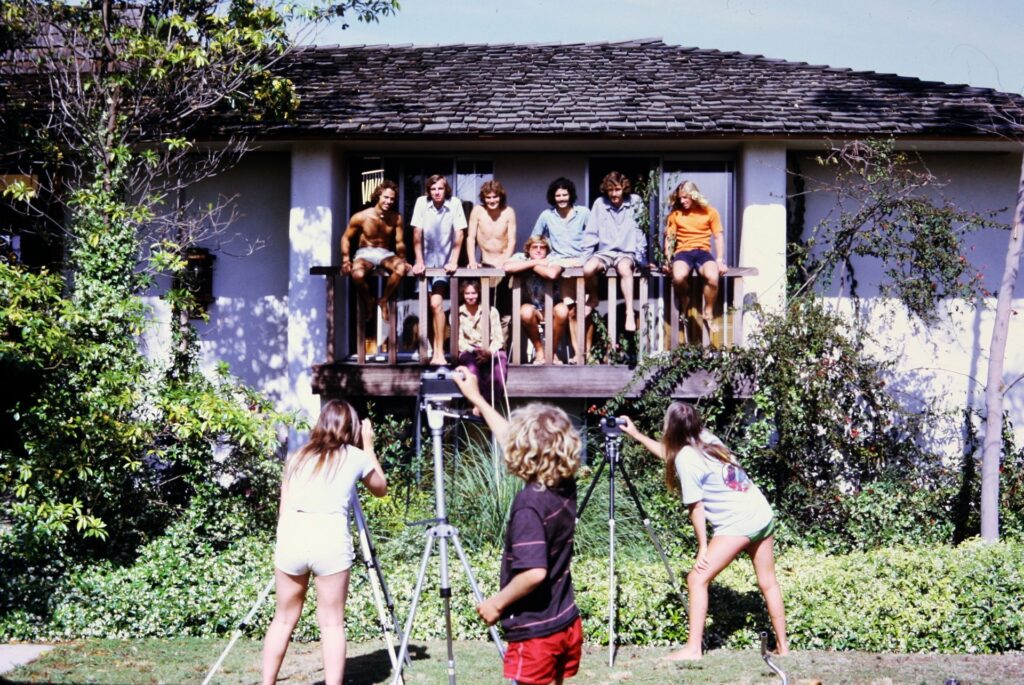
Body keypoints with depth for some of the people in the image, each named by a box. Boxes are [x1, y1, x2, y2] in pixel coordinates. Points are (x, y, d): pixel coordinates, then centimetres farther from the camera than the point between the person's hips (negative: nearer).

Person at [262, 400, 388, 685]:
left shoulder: (298, 456, 20)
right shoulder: (356, 457, 13)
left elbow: (284, 508, 16)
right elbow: (381, 489, 31)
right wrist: (368, 445, 35)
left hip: (291, 537, 3)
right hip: (331, 540, -2)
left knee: (284, 619, 15)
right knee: (332, 623, 5)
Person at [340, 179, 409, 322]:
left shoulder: (396, 218, -4)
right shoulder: (361, 217, -10)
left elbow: (399, 243, 3)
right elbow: (346, 238, 2)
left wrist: (403, 259, -16)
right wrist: (346, 260, -10)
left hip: (385, 253, 2)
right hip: (365, 253, -2)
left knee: (401, 268, -33)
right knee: (357, 274, -38)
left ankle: (383, 300, -9)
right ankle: (367, 301, -3)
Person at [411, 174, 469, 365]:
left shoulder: (455, 204, -8)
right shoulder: (421, 203, -6)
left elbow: (459, 235, -7)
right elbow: (417, 234, -4)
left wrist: (453, 262, -12)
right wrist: (418, 262, -8)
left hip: (443, 263, -2)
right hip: (425, 261, 2)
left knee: (436, 303, -17)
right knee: (427, 306, 3)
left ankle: (439, 352, -17)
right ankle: (435, 350, 15)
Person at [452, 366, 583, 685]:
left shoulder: (529, 503, -22)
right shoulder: (566, 488, 1)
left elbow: (534, 572, -30)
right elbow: (516, 441, 14)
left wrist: (497, 602, -14)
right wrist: (477, 398, 20)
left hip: (535, 634, -8)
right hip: (567, 625, 8)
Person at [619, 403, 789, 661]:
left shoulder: (686, 458, -11)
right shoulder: (706, 438, 12)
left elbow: (696, 508, -10)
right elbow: (669, 454, 29)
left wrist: (703, 548, -3)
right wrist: (637, 435, 33)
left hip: (737, 524, -9)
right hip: (763, 514, 9)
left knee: (698, 579, -5)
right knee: (768, 582, 17)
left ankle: (693, 648, -8)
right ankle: (782, 645, 23)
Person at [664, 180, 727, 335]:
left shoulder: (710, 212, 9)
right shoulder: (675, 214, 11)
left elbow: (718, 237, 8)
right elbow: (669, 238, 10)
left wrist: (720, 260, -4)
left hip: (703, 251, 0)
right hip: (683, 252, 0)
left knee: (713, 277, -35)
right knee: (678, 277, -36)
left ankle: (708, 314, -9)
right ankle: (683, 309, -3)